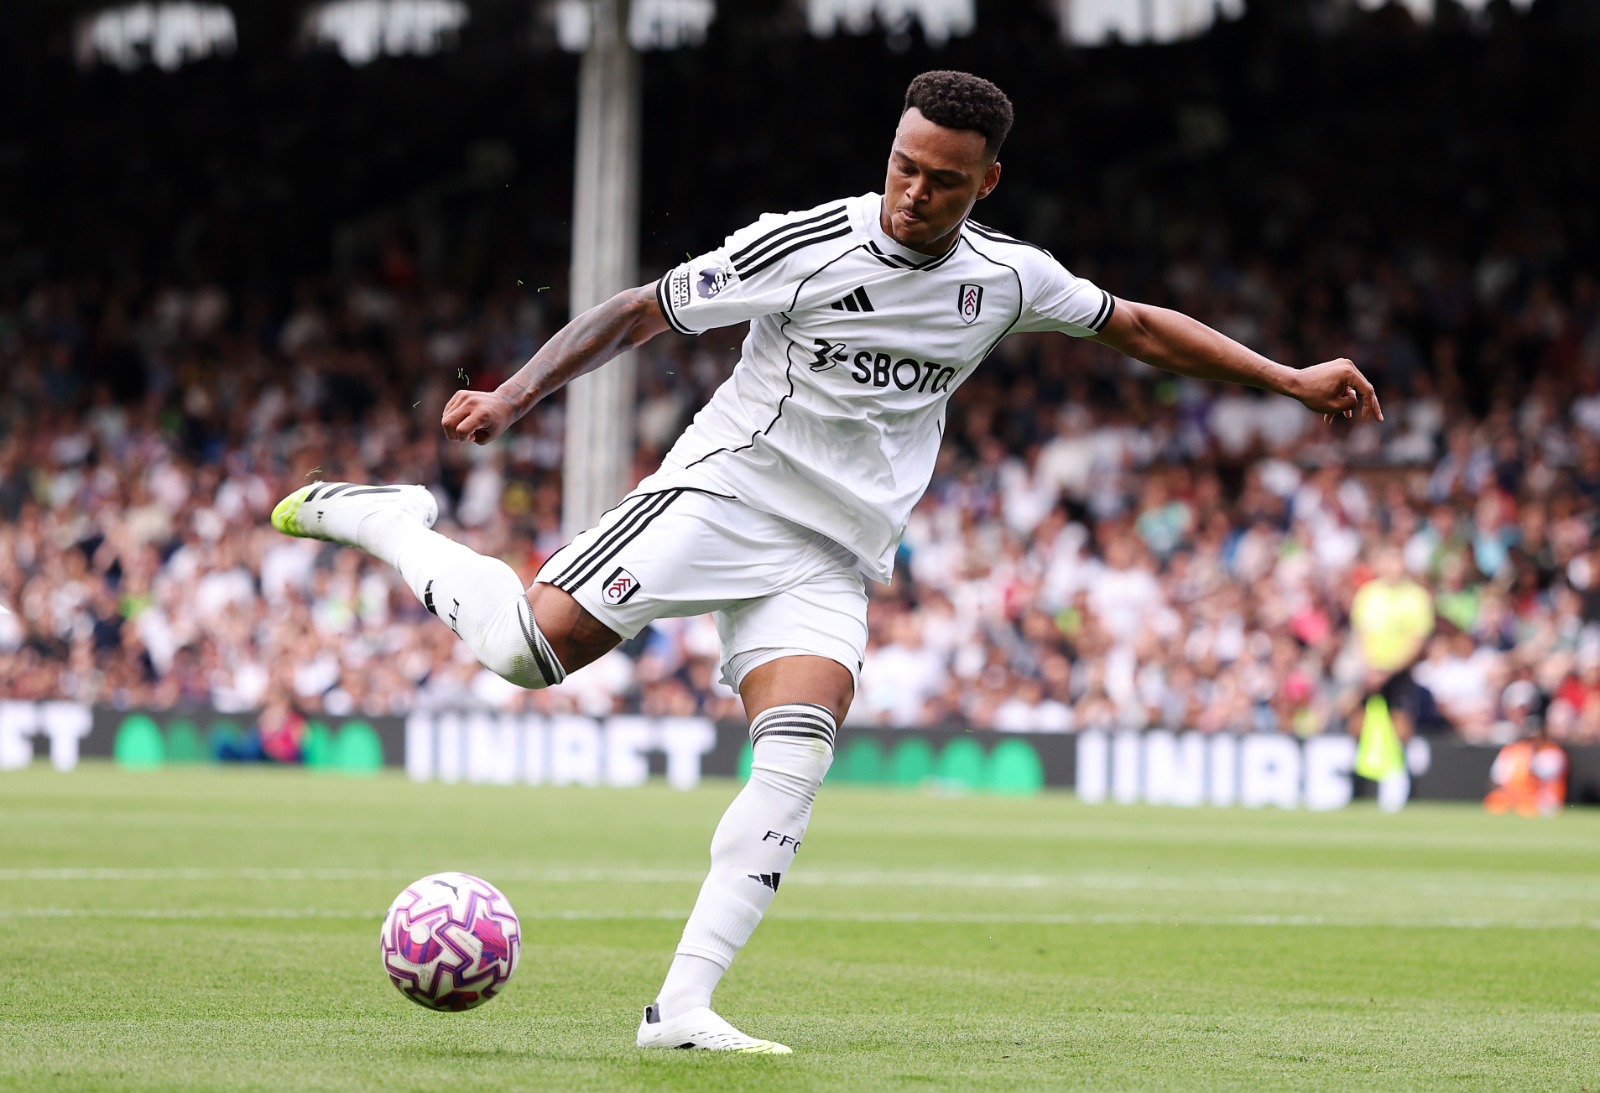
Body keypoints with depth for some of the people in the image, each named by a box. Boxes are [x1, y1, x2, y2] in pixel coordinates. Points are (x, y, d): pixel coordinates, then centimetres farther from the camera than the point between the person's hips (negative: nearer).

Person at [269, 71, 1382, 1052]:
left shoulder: (1008, 277, 5)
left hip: (831, 564, 4)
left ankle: (682, 1006, -21)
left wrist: (1291, 379, 18)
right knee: (533, 646, -25)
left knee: (798, 757, -20)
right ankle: (385, 522, 2)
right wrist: (512, 398, -16)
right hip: (724, 491, -4)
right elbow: (643, 312, -5)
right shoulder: (805, 246, -10)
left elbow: (1137, 325, 19)